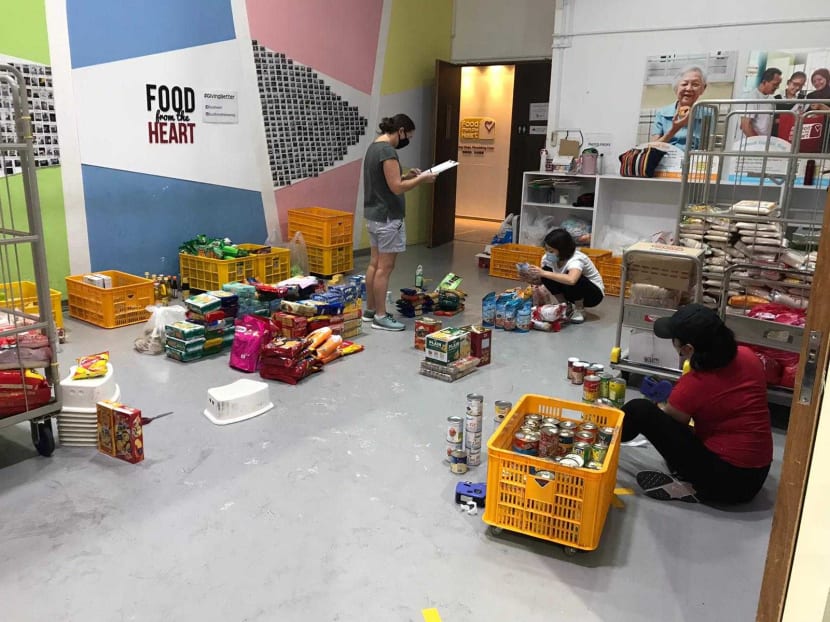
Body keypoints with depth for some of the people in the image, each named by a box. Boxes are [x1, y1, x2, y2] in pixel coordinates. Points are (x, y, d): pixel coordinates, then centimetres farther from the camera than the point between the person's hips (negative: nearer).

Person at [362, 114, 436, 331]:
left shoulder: (374, 147, 13)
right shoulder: (387, 151, -18)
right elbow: (397, 188, -22)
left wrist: (406, 175, 12)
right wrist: (421, 179, -10)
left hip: (374, 214, 10)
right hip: (387, 217, -10)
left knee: (375, 263, 14)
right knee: (385, 267, -4)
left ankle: (370, 310, 22)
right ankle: (380, 316, 2)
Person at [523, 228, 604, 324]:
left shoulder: (576, 259, -33)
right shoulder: (548, 258, -14)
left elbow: (571, 280, -54)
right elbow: (542, 279, -6)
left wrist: (544, 273, -52)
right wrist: (532, 279, -28)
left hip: (594, 293, -6)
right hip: (573, 293, 6)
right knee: (547, 271, -18)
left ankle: (579, 310, -9)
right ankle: (566, 307, -1)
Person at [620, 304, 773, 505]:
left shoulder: (693, 384, -20)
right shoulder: (747, 356, -3)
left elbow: (667, 423, -2)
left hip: (724, 479, -7)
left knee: (640, 410, -9)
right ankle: (696, 483, 14)